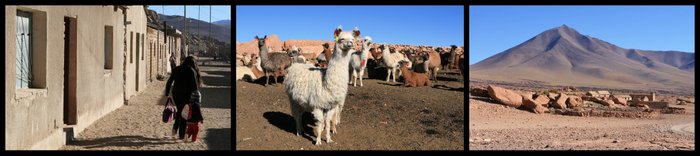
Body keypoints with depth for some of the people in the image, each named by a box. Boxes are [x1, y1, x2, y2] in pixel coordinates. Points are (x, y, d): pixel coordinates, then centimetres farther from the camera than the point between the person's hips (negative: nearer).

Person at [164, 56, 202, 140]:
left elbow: (169, 82, 8)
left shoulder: (176, 69, 5)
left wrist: (167, 93, 15)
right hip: (186, 95, -4)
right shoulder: (192, 71, -10)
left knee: (179, 111, 25)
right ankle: (181, 135, 9)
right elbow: (195, 86, -12)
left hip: (176, 94, 4)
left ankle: (175, 127, 9)